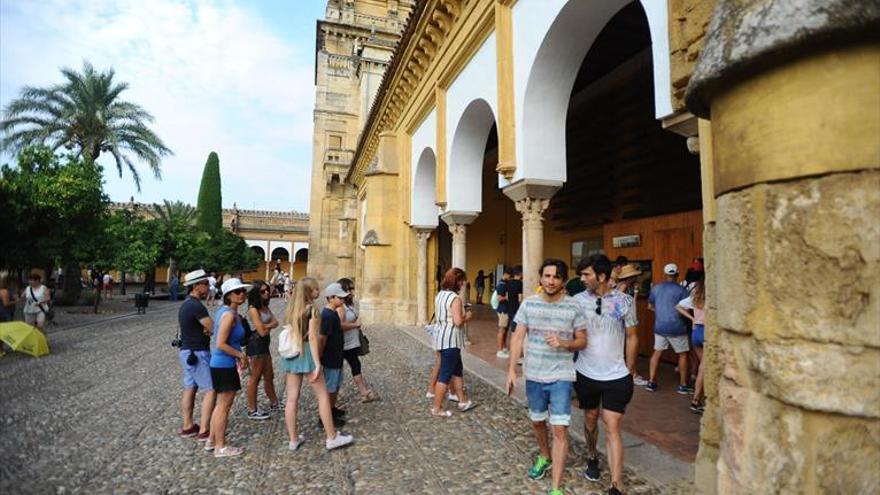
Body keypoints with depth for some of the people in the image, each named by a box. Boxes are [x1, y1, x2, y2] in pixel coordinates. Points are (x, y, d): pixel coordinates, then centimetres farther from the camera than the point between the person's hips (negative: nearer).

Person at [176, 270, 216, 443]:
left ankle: (188, 426, 23)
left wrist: (207, 329, -1)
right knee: (210, 390, -5)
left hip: (187, 351, 10)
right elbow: (214, 329, -23)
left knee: (189, 389, 15)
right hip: (197, 353, -10)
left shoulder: (185, 305, 11)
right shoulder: (197, 306, -21)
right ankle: (204, 431, -2)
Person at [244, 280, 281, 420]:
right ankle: (252, 411, 15)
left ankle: (274, 403, 33)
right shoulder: (253, 309, -17)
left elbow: (275, 322, 1)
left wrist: (266, 326, -16)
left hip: (264, 345, 8)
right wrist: (270, 327, -3)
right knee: (255, 378, 3)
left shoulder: (265, 307, 9)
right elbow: (262, 332, -20)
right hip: (255, 346, -8)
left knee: (269, 376, 18)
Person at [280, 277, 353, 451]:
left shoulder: (291, 308, 10)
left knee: (292, 398, 10)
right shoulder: (311, 308, -11)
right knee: (323, 396, 3)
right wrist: (317, 364, -16)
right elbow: (312, 338, -16)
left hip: (291, 355, 7)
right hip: (306, 353, -7)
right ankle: (332, 437, 10)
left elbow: (289, 333, 10)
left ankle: (293, 439, 20)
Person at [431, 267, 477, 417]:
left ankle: (463, 401, 31)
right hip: (450, 340, -10)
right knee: (446, 374, 1)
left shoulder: (440, 295, 10)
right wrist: (467, 317, -5)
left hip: (441, 337, 10)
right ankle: (437, 408, 11)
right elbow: (458, 322, -24)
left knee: (457, 370, 20)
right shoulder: (455, 298, -18)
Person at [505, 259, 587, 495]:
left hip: (561, 376, -3)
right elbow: (518, 337, -1)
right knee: (537, 421, 21)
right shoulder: (529, 303, -4)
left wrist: (564, 343, -23)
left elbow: (582, 341, -2)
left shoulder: (574, 307, -9)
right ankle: (545, 457, 49)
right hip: (533, 375, 3)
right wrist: (511, 369, -5)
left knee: (560, 429, -3)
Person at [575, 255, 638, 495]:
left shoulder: (624, 301, -9)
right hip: (586, 374, 2)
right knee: (590, 420, 19)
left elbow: (632, 337, 1)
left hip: (616, 377, -2)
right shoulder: (578, 300, -7)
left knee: (612, 428, -1)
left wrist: (629, 370, 4)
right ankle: (592, 458, 45)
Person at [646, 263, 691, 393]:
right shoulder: (681, 290, -9)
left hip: (659, 326, 4)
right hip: (676, 327, -4)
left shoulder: (656, 288, 4)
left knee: (657, 352, 13)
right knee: (683, 354, 12)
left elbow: (650, 306, 13)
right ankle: (683, 385, 16)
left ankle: (651, 382, 13)